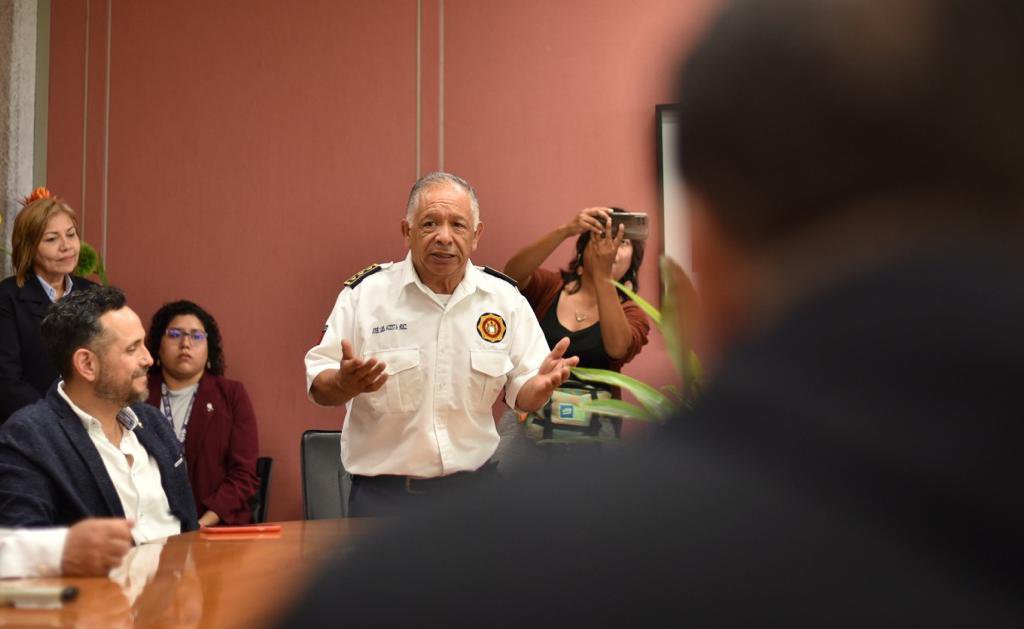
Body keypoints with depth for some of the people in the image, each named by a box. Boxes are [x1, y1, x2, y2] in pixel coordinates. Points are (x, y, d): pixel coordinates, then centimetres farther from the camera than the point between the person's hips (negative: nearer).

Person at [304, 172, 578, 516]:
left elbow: (521, 394, 4)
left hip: (474, 487, 2)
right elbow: (319, 387, -6)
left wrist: (541, 384, -19)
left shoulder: (505, 298, 1)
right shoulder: (365, 292, -6)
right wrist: (346, 384, -28)